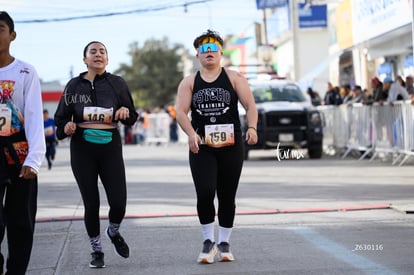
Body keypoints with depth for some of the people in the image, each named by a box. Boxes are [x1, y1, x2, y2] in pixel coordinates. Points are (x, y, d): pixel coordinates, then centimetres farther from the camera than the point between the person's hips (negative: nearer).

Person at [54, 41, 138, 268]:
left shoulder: (117, 83, 2)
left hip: (110, 149, 0)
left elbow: (131, 118, 8)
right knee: (91, 203, 2)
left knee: (118, 202, -6)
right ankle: (96, 250, 19)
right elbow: (61, 117, 8)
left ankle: (114, 232, 28)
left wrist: (126, 113, -14)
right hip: (82, 149, 0)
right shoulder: (74, 85, 3)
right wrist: (66, 128, -13)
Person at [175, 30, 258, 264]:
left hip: (231, 146, 0)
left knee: (227, 196, 4)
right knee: (205, 193, -14)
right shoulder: (189, 82, 8)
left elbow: (250, 105, -2)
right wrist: (192, 134, -20)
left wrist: (252, 127, -21)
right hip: (202, 148, 0)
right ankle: (208, 241, 3)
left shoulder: (233, 78, 5)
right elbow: (181, 112, -2)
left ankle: (224, 243, 18)